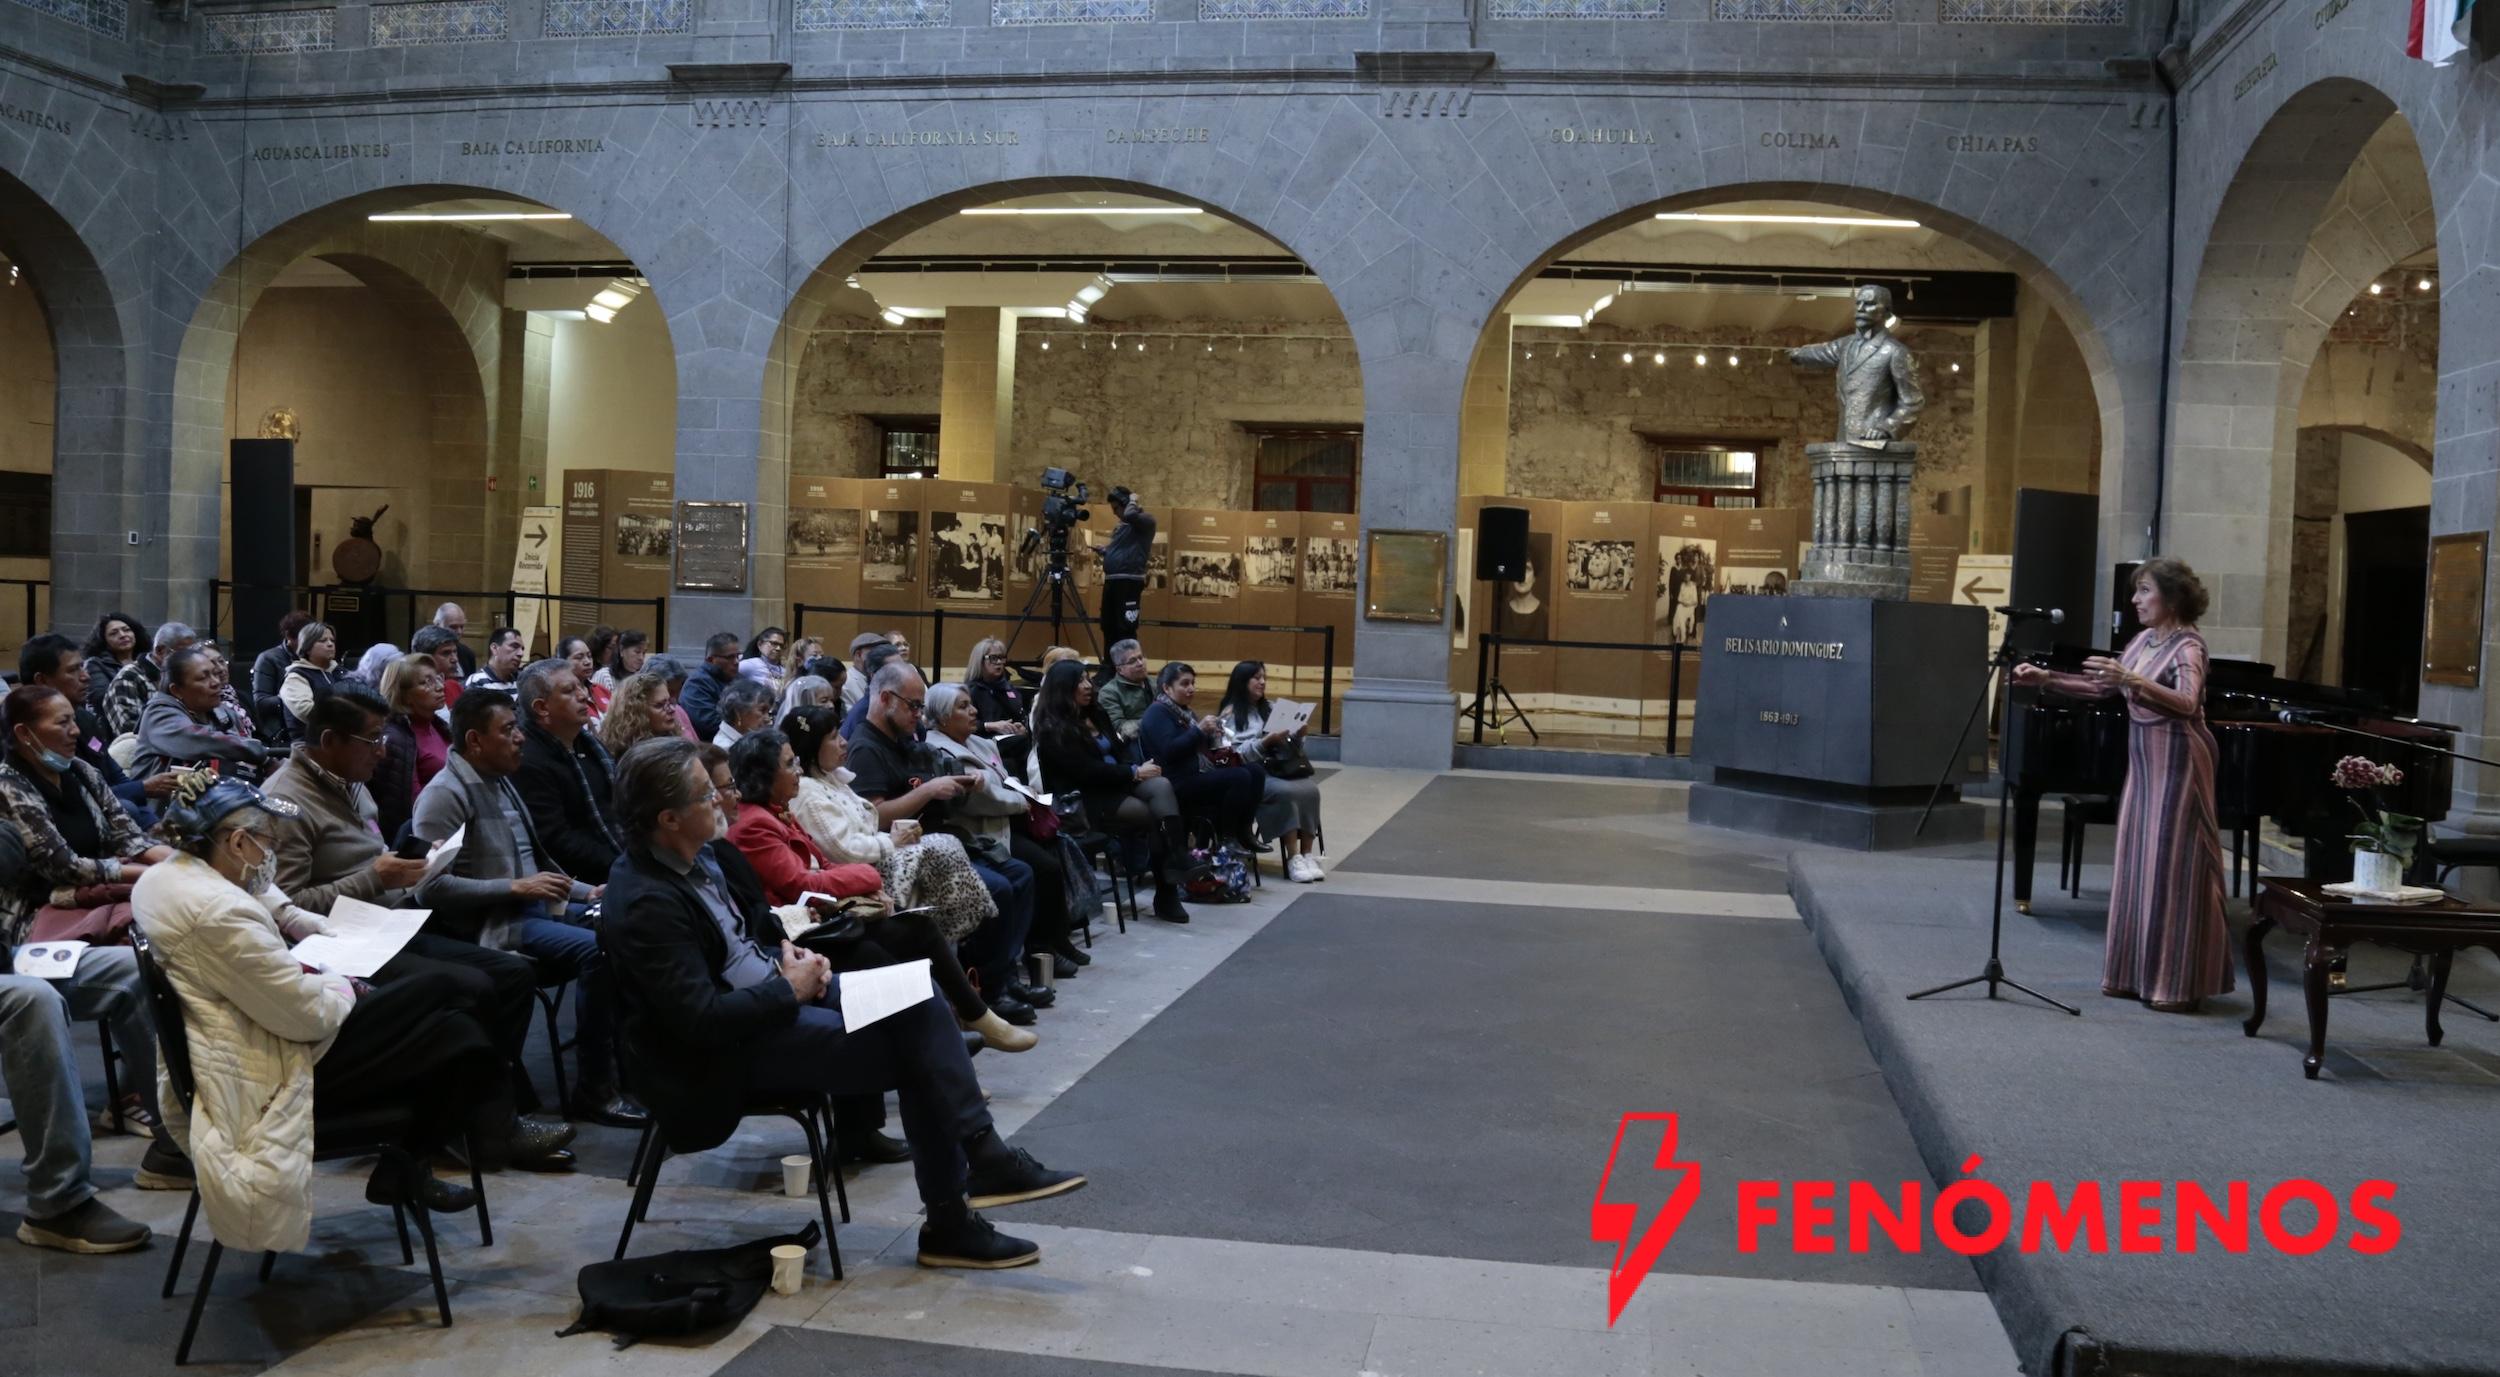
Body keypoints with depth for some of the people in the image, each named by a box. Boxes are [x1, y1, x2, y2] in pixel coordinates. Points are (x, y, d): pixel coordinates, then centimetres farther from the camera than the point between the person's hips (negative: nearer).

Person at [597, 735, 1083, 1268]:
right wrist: (790, 989, -17)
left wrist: (796, 956, 1)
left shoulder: (707, 854, 3)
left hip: (777, 991, 8)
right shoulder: (644, 905, -24)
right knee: (913, 1052, -15)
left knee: (919, 1006, -9)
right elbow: (702, 1021, -27)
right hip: (728, 1050, -8)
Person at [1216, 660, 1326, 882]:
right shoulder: (1230, 714, 2)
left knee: (1310, 788, -25)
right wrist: (1266, 741, -20)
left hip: (1273, 769, 6)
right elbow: (1235, 754, -10)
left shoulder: (1265, 710, 24)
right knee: (1286, 792, -35)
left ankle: (1308, 854, -25)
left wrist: (1295, 736, 2)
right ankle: (1293, 858, -31)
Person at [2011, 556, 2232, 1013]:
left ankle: (2178, 984, 2)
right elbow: (2102, 688, 16)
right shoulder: (2144, 640, 10)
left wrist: (2133, 680, -43)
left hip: (2175, 766, -8)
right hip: (2143, 764, 8)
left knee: (2172, 870, -5)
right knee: (2138, 867, 10)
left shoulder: (2187, 645, -14)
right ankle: (2139, 974, 18)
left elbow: (2187, 703, -31)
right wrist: (2044, 678, 8)